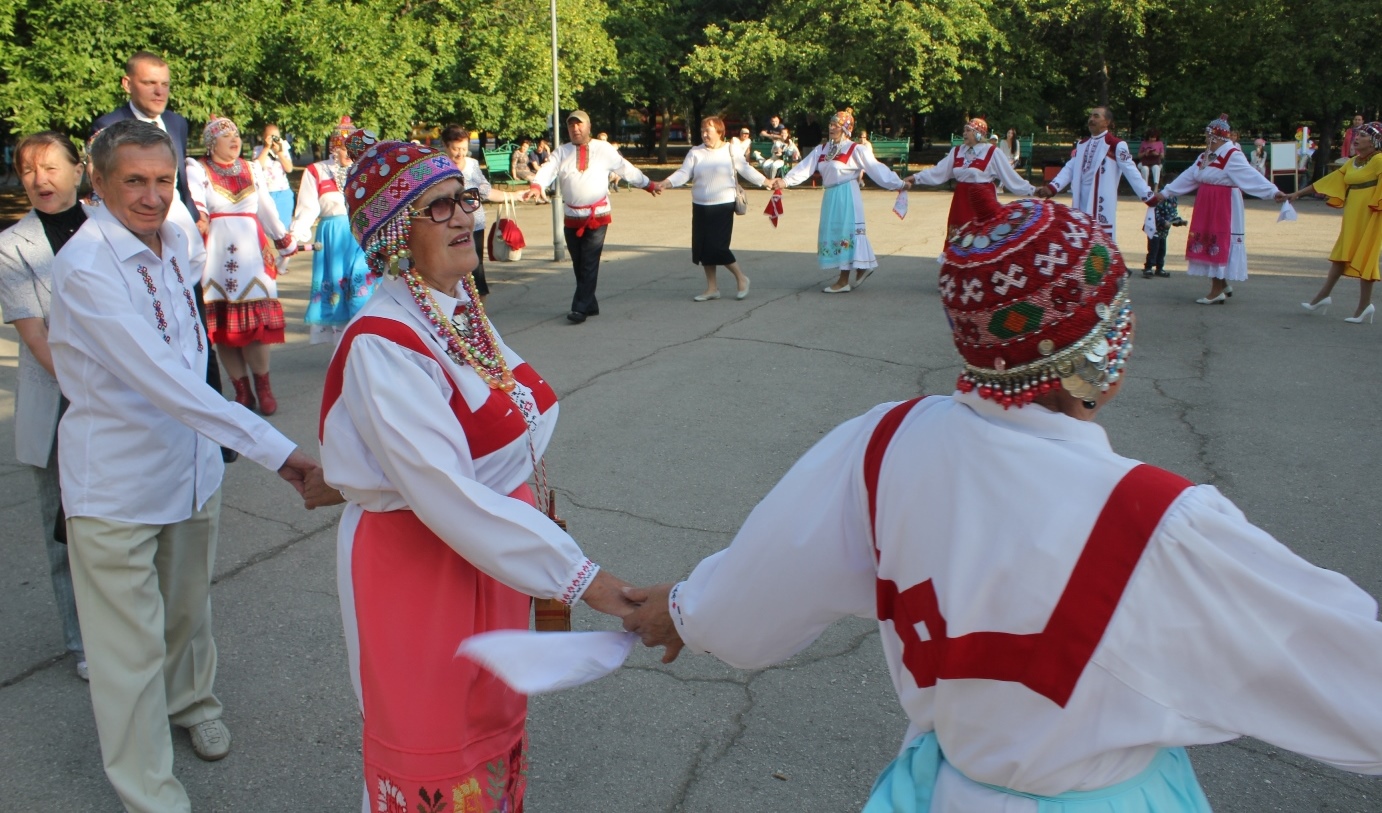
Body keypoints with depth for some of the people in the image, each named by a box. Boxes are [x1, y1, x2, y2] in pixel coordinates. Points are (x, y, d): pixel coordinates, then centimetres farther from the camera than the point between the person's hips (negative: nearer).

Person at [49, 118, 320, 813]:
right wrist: (274, 449, -39)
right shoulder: (85, 268, -23)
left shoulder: (177, 242, 1)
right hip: (116, 484, -7)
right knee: (132, 647, 4)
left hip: (190, 461, 7)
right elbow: (162, 381, -34)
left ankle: (190, 702, 50)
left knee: (187, 608, 25)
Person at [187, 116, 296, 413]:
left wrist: (285, 242, 27)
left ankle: (263, 386, 5)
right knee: (223, 322, -2)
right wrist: (198, 222, -32)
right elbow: (196, 203, -11)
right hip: (216, 250, -2)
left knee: (254, 319, -6)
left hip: (251, 248, 2)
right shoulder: (197, 168, 6)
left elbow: (266, 208, 24)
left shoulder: (251, 168, 17)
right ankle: (242, 390, 6)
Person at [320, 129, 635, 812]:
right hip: (417, 567, -7)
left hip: (489, 550, 8)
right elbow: (449, 497, -30)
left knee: (493, 720, 25)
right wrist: (578, 577, -29)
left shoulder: (459, 303, 0)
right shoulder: (382, 344, -26)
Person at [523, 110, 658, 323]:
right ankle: (590, 305, 19)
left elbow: (627, 169, 13)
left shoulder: (604, 149, 4)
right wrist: (536, 186, -30)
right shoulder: (562, 152, 7)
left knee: (589, 264, -9)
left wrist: (649, 185, 18)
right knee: (578, 265, 8)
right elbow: (548, 170, -10)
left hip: (598, 216, -3)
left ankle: (580, 308, -8)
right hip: (572, 218, 3)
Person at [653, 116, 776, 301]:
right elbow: (684, 173, -5)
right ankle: (712, 288, 20)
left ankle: (741, 279, 12)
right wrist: (666, 183, -22)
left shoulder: (730, 150, -3)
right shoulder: (695, 152, 2)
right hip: (700, 206, 4)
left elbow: (746, 170, 0)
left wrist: (768, 182, -5)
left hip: (723, 206, -4)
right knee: (703, 248, 6)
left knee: (718, 246, -11)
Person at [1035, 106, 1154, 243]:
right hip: (1083, 202, 7)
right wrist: (1052, 187, -5)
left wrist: (1148, 196, -12)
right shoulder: (1082, 144, 14)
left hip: (1102, 202, -7)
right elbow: (1070, 168, 9)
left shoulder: (1116, 145, -8)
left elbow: (1131, 171, -10)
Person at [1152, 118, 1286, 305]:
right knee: (1209, 243, 10)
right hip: (1206, 206, 8)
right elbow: (1188, 177, 21)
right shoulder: (1205, 156, 13)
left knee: (1219, 244, -5)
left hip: (1223, 207, -8)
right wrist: (1165, 193, 25)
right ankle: (1223, 285, 22)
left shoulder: (1233, 156, -13)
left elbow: (1252, 176, -22)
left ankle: (1217, 291, 0)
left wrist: (1273, 191, -33)